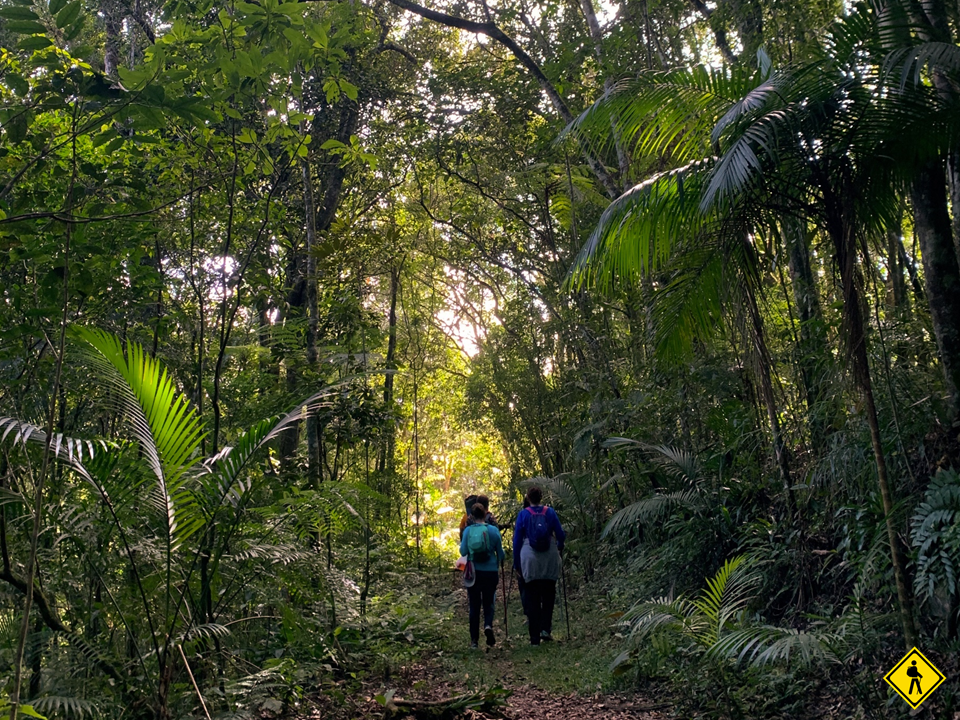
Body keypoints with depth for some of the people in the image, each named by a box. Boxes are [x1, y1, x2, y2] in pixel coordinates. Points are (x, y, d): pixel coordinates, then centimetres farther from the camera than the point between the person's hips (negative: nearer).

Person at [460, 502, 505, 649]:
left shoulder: (468, 530, -4)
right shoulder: (493, 530, -4)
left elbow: (463, 552, -1)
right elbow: (500, 553, 1)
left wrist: (461, 543, 18)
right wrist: (498, 563, 22)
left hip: (473, 572, 1)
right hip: (490, 572, 0)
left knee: (474, 605, 10)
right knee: (488, 602, 13)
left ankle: (474, 640, 10)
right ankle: (488, 625, -16)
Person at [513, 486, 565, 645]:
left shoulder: (523, 514, -1)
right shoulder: (550, 512, 0)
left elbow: (517, 540, 1)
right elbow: (560, 535, 4)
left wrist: (516, 563, 9)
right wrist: (559, 547, 26)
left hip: (530, 560, 0)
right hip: (550, 560, 1)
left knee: (532, 598, 5)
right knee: (548, 595, 14)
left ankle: (535, 637, 4)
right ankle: (546, 628, 2)